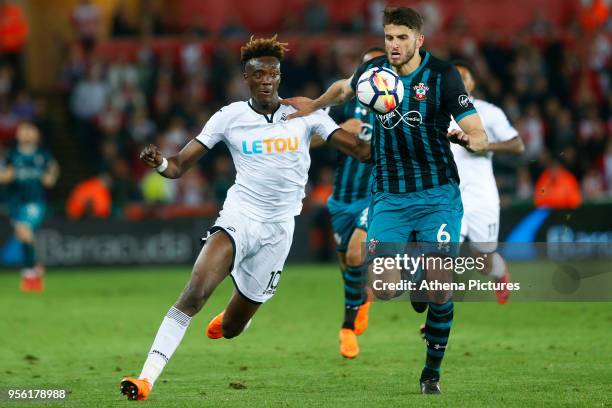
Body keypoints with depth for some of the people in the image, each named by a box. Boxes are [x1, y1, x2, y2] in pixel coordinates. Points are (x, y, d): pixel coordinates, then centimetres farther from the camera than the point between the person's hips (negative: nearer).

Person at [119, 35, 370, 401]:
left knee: (230, 330, 10)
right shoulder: (230, 117, -1)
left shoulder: (305, 113, -1)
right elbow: (180, 165, -3)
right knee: (195, 291, -28)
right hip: (239, 217, -1)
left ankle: (229, 318, 51)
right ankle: (147, 378, -30)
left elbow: (362, 150, -4)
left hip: (278, 230, 1)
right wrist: (160, 163, -25)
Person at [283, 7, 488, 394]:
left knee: (440, 288, -11)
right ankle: (415, 279, 27)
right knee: (383, 290, -11)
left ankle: (432, 371, 11)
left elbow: (480, 136, -12)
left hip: (437, 194, -3)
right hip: (390, 197, 3)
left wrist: (467, 138, -32)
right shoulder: (373, 70, 1)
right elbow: (345, 88, 27)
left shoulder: (443, 75, -9)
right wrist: (315, 105, 30)